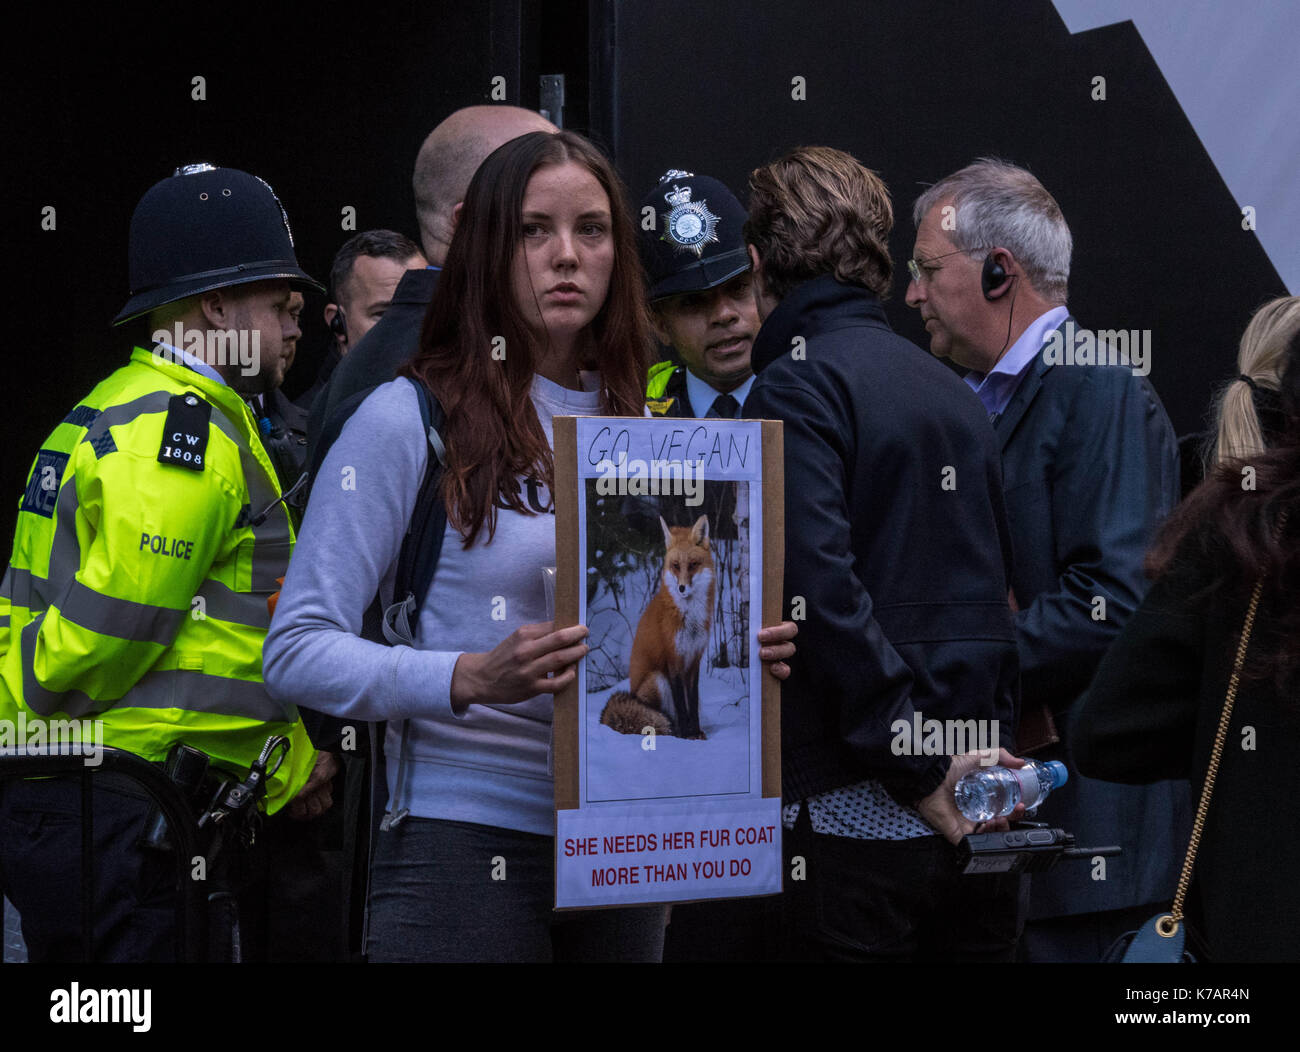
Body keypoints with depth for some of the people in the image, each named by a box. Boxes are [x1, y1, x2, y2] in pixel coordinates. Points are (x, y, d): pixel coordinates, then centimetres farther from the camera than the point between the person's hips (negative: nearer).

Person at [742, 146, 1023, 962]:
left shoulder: (797, 385, -8)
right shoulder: (952, 393, 16)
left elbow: (819, 588, -19)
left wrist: (913, 766, -16)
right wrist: (977, 761, 16)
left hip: (861, 812, -7)